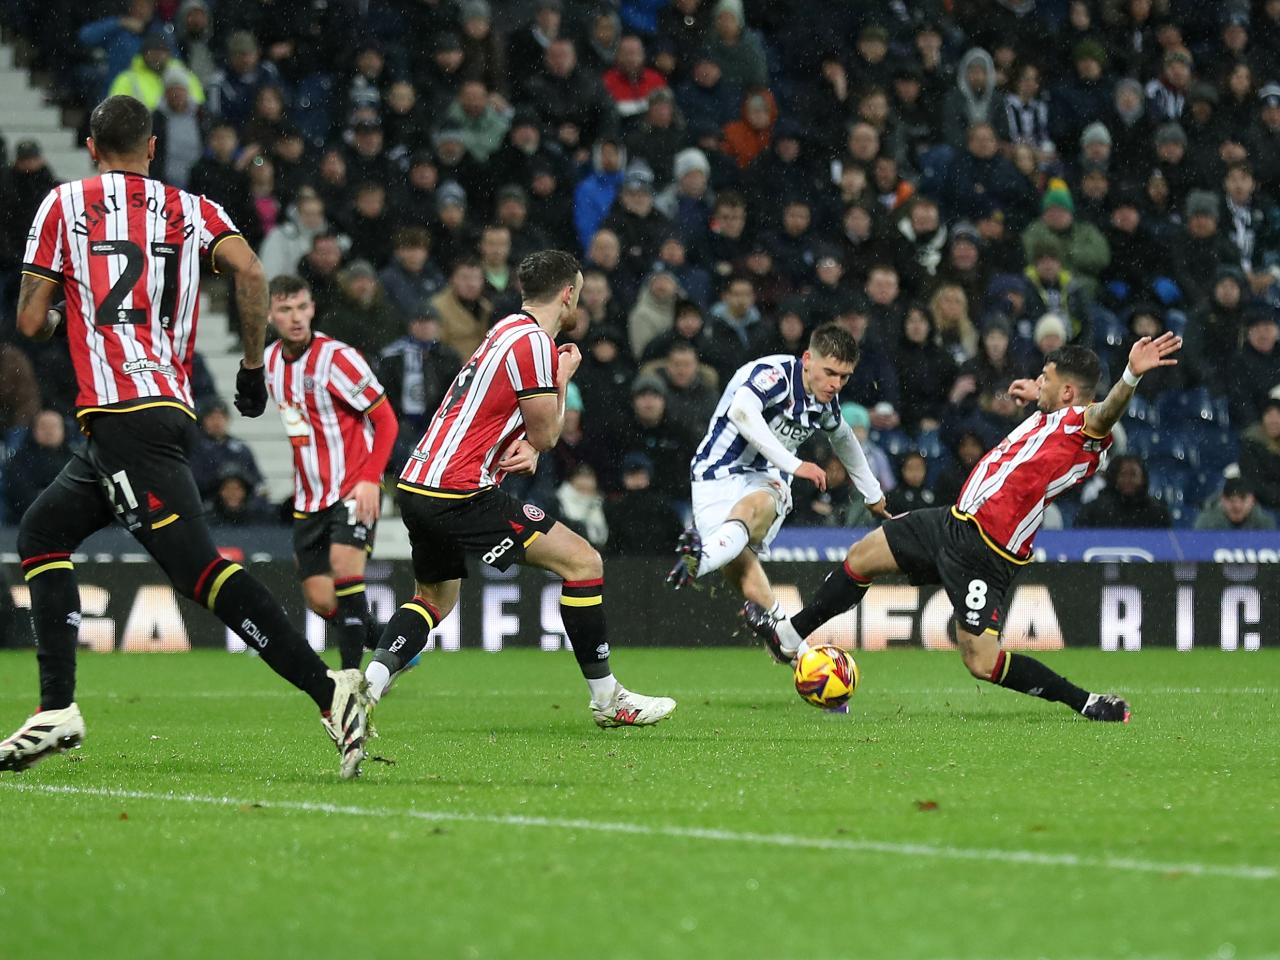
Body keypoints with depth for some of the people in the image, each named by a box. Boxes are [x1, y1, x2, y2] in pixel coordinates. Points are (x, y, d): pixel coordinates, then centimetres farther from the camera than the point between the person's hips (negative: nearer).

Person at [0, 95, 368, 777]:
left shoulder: (64, 204, 6)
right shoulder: (192, 210, 15)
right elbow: (250, 272, -4)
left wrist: (63, 313, 27)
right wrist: (253, 368, 6)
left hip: (119, 411, -7)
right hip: (172, 408, 7)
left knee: (197, 566, -15)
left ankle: (327, 688, -28)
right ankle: (57, 709, 12)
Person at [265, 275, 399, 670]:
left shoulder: (337, 357, -15)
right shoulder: (271, 360, 6)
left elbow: (386, 419, -11)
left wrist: (370, 480, -21)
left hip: (354, 489, -6)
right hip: (309, 499, 6)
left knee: (344, 564, -26)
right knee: (320, 600, 0)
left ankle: (351, 674, -21)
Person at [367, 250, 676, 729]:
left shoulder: (509, 330, 18)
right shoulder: (533, 343, -12)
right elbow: (546, 434, -6)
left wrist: (527, 448, 0)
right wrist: (564, 378, 9)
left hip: (416, 486, 10)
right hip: (459, 492, -10)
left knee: (434, 598, 25)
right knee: (583, 562, -4)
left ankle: (366, 684, 2)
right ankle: (606, 698, 1)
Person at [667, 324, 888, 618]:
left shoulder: (826, 401, 9)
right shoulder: (775, 373, -16)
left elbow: (843, 439, 33)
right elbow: (741, 411, -38)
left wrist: (873, 495, 45)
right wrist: (793, 464, -37)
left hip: (766, 482, 3)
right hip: (718, 473, -3)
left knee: (754, 507, -38)